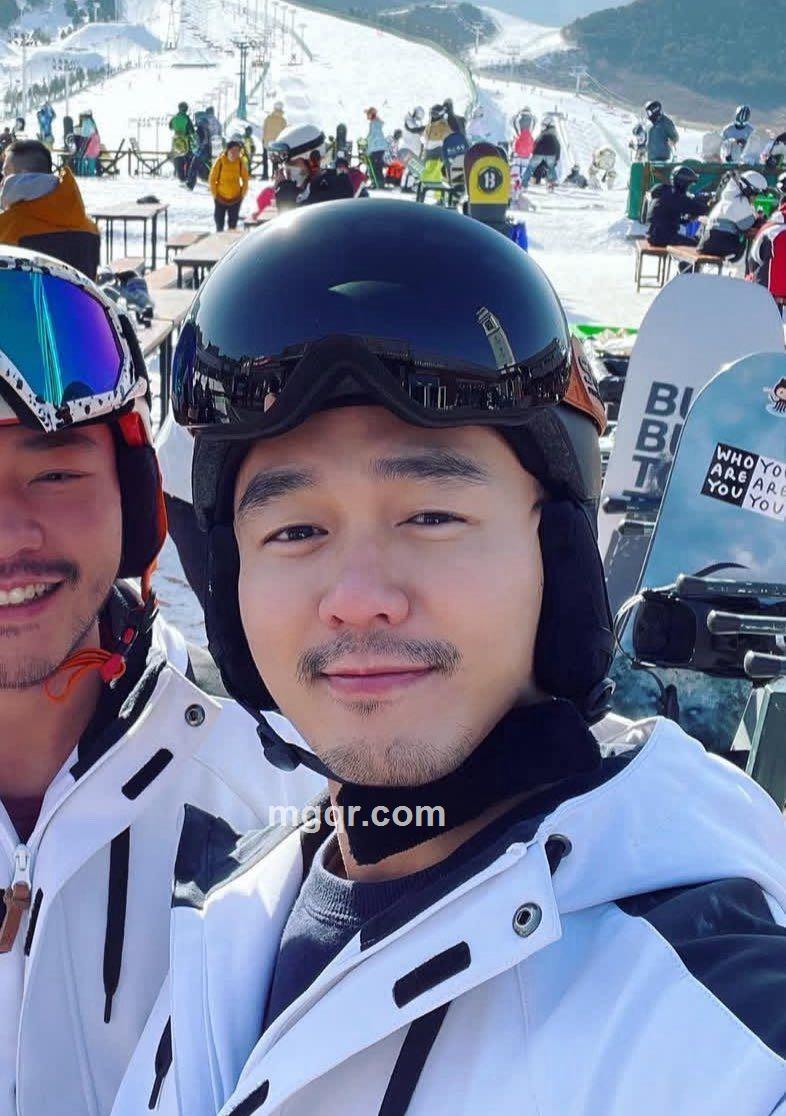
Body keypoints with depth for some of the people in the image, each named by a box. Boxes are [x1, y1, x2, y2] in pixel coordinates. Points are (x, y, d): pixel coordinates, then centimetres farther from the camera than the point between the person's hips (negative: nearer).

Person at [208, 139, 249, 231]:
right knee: (219, 222, 6)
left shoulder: (241, 162, -7)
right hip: (220, 198, -1)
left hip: (236, 198, 1)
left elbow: (245, 180, 5)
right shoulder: (220, 161, -13)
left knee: (233, 224, 9)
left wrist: (243, 194, 0)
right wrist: (214, 194, -6)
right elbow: (212, 179, -5)